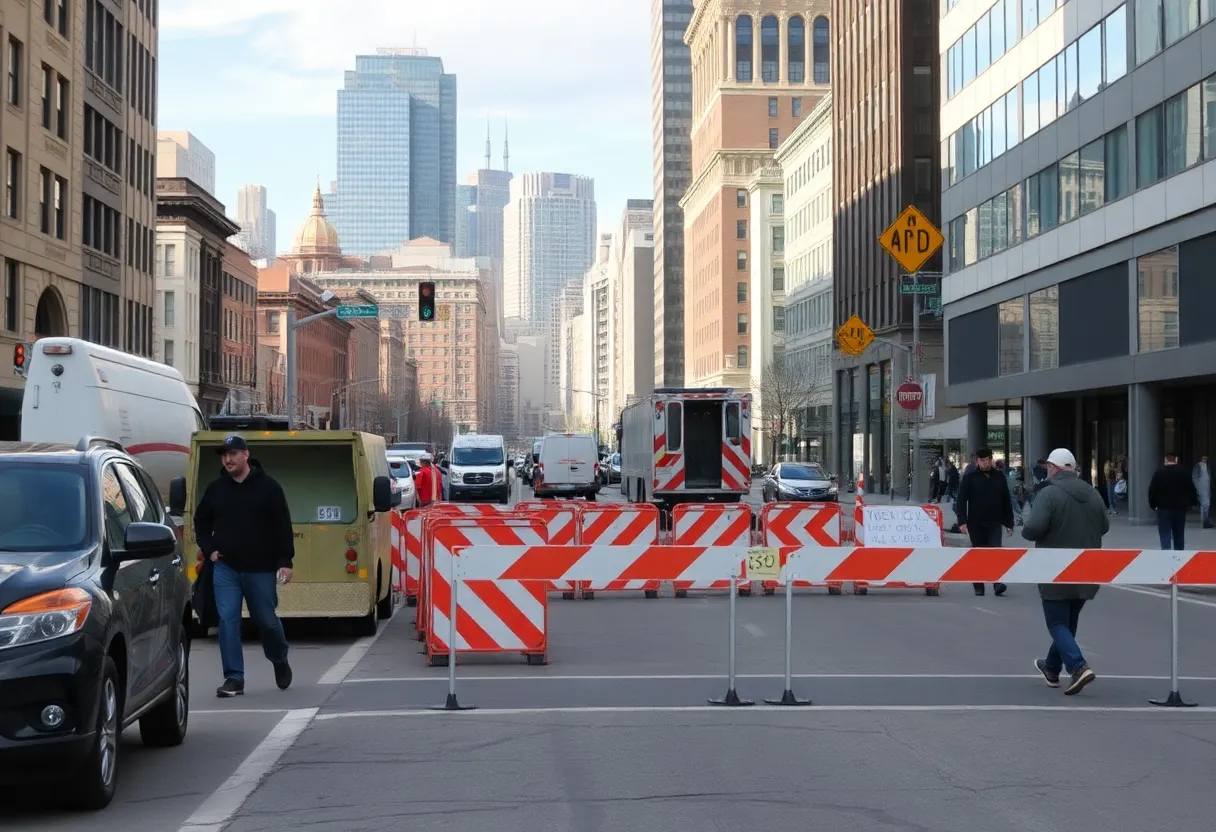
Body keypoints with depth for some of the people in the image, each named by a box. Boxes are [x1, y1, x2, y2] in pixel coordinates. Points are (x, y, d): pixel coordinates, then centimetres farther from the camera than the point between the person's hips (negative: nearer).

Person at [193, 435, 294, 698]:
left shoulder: (268, 487, -4)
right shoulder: (215, 488, 5)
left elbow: (283, 526, -4)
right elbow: (201, 521, 19)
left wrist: (285, 561, -10)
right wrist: (209, 549, 6)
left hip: (260, 569, -2)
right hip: (225, 568, 2)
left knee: (266, 620, 7)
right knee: (227, 620, -6)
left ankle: (280, 661, 35)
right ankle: (234, 678, -2)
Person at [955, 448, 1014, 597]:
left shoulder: (999, 477, 8)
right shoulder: (970, 477, 0)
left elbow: (1006, 501, 12)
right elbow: (961, 500, -5)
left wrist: (1009, 523, 9)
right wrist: (962, 521, -15)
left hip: (995, 523, 1)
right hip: (976, 523, -1)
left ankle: (997, 584, -21)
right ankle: (978, 587, 16)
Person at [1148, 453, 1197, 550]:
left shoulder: (1159, 473, -6)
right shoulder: (1183, 473, 0)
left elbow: (1152, 490, -6)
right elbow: (1191, 490, 4)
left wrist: (1153, 505, 6)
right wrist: (1192, 502, 20)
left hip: (1164, 509, -2)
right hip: (1180, 509, 3)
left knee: (1165, 535, -4)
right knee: (1179, 537, 13)